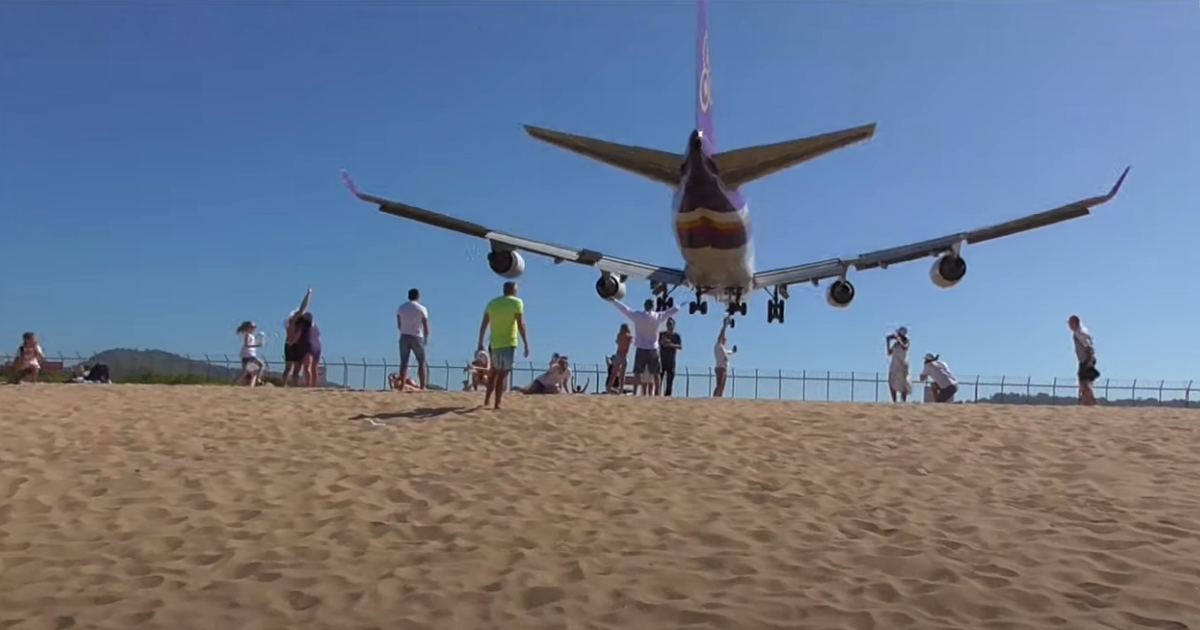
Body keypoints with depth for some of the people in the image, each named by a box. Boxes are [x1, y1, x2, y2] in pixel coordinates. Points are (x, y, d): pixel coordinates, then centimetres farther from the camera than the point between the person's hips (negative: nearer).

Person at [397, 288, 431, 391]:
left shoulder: (401, 308, 8)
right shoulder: (422, 309, -3)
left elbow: (398, 325, 10)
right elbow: (426, 326, -3)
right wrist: (426, 339, 10)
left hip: (404, 337, 3)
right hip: (417, 337, -3)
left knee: (404, 363, 5)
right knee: (421, 362, 4)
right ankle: (422, 387, -3)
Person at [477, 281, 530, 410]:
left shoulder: (492, 302, 11)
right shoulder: (517, 302, -4)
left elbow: (483, 324, 9)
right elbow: (520, 324, -11)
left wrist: (480, 343, 14)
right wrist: (526, 344, -9)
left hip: (494, 343, 5)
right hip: (509, 343, -5)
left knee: (494, 371, 20)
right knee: (503, 374, -4)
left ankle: (487, 400, 20)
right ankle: (497, 404, -7)